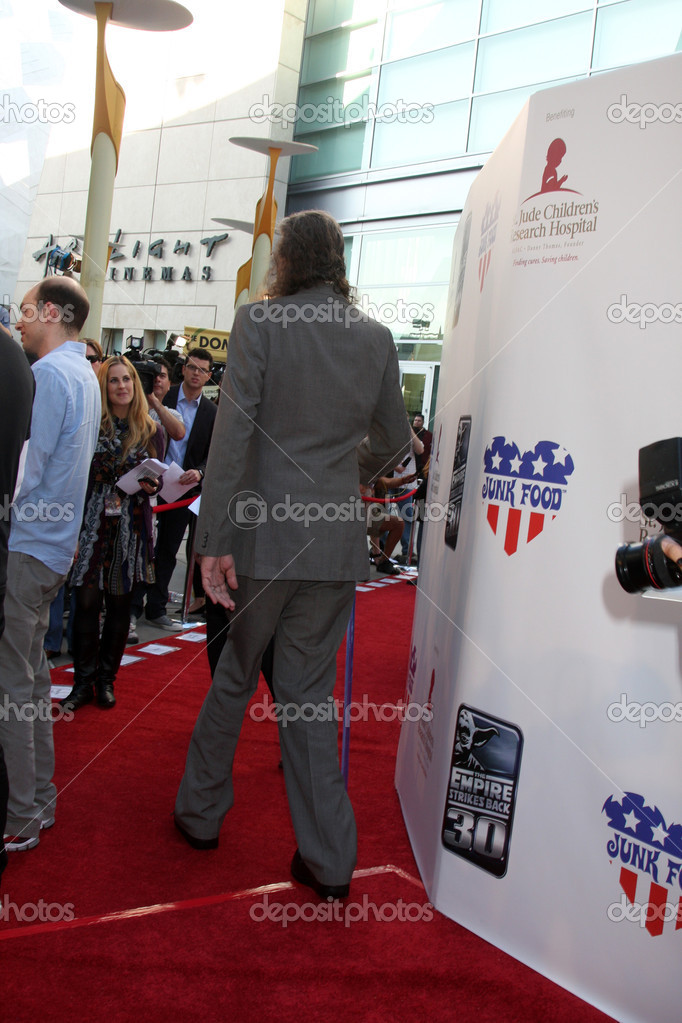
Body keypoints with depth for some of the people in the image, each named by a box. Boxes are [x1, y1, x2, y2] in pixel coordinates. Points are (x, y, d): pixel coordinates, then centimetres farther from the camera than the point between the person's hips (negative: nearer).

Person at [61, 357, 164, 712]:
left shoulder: (151, 432, 6)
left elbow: (157, 481, 10)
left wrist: (150, 485, -12)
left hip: (130, 526, 1)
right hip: (91, 522, -1)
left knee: (119, 603, 6)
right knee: (86, 600, -1)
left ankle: (106, 678, 20)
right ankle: (83, 680, 12)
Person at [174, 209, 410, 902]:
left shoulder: (258, 322, -6)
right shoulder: (376, 337, 4)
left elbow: (232, 433, -13)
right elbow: (395, 442, 13)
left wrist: (214, 540, -13)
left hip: (264, 534, -2)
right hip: (336, 540, 3)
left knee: (234, 675, 16)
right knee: (309, 691, 11)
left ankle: (200, 813, 32)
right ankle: (328, 859, 17)